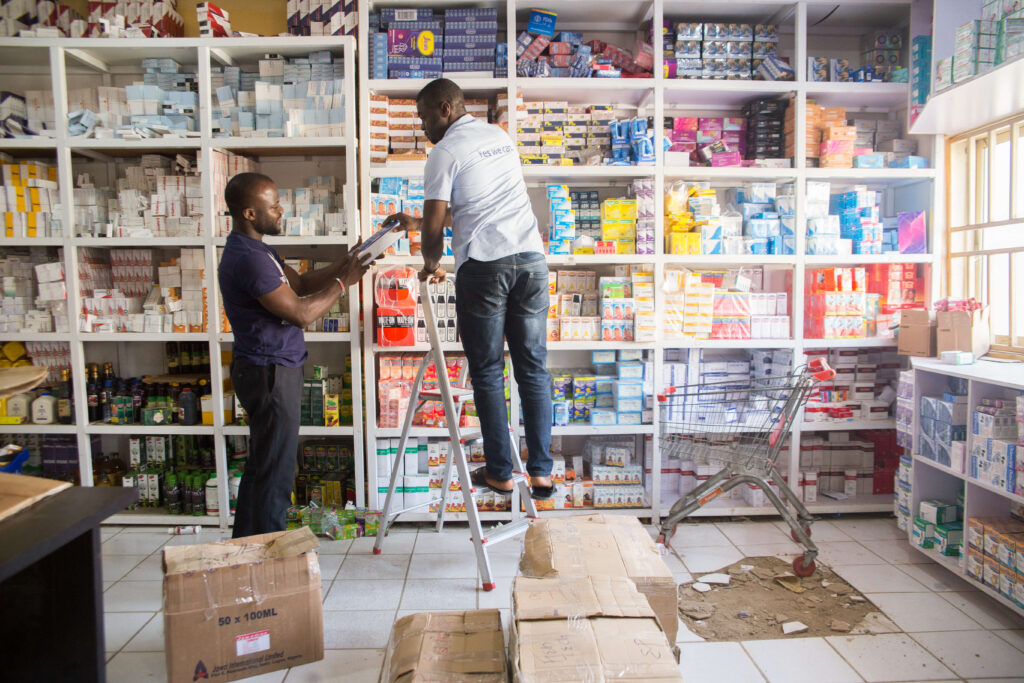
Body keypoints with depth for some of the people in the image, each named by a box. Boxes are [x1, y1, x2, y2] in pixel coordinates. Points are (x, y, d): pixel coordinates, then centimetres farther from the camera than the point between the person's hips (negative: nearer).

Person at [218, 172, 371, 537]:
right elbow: (300, 313, -22)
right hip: (270, 373, -11)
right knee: (276, 472, 0)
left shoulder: (256, 250, 12)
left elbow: (300, 283, 13)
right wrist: (343, 282, -12)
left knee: (260, 467, 19)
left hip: (267, 370, 11)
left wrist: (342, 264, 2)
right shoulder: (247, 258, -21)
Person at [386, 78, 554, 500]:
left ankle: (500, 473, 12)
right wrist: (420, 224, 33)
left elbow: (435, 226, -6)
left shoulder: (445, 153, -1)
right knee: (533, 367, 7)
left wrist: (431, 264, 14)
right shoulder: (500, 137, 21)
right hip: (530, 257, 6)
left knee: (487, 371, 5)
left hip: (482, 264, -6)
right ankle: (541, 472, 11)